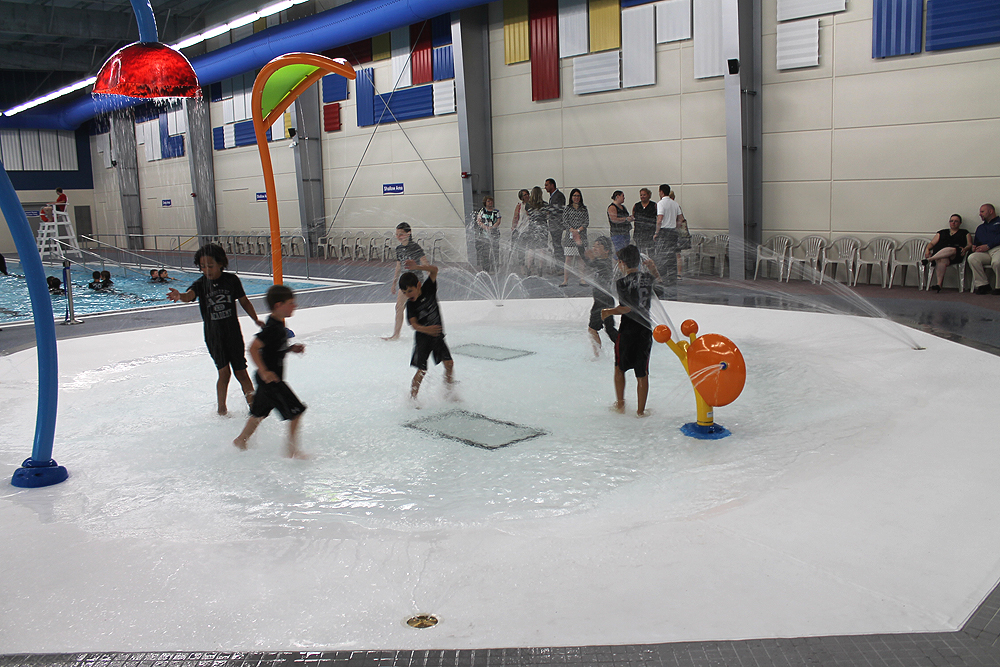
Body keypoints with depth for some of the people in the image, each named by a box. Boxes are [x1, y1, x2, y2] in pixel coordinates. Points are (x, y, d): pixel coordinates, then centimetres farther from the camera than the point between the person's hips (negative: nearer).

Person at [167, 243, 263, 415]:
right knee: (224, 371, -8)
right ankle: (221, 409, 8)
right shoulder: (201, 283, -4)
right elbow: (190, 295, -25)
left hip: (233, 332, 0)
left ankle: (253, 404, 19)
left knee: (240, 372, 5)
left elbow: (244, 301, 9)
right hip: (213, 334, 0)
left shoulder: (232, 280, -2)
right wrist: (180, 296, -48)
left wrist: (256, 320, 3)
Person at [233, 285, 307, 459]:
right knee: (296, 411, -6)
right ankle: (292, 450, 2)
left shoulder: (278, 325, 8)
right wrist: (264, 372, -26)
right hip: (271, 379, -10)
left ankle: (241, 440, 40)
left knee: (259, 412, 24)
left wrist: (292, 348, 8)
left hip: (268, 379, 10)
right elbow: (253, 348, -26)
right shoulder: (272, 328, -23)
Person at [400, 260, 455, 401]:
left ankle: (449, 393, 8)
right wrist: (425, 329, -40)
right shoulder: (410, 305, -10)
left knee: (449, 363, -6)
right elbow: (414, 324, -20)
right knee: (422, 370, -8)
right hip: (422, 337, -3)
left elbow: (434, 270, -13)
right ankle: (412, 398, 1)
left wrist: (417, 267, -26)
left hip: (437, 335, 3)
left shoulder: (428, 289, -4)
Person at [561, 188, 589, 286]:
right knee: (568, 258, -4)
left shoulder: (584, 208, 11)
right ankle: (565, 280, -2)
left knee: (582, 258, 1)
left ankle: (583, 279, 5)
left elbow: (587, 222, 4)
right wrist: (573, 231, -13)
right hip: (570, 235, -1)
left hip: (582, 235, 1)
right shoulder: (568, 208, 7)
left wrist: (578, 230, -10)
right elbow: (565, 221, 0)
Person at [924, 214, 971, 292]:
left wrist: (965, 249, -9)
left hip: (955, 256, -1)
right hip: (938, 252, 1)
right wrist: (927, 249, 0)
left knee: (952, 250, -40)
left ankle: (930, 259, -49)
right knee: (943, 260, -38)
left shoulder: (964, 233, 27)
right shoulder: (942, 232, 32)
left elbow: (969, 245, 16)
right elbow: (932, 243, 23)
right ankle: (939, 284, -47)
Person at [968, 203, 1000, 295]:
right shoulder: (980, 228, 36)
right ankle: (982, 285, -25)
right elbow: (976, 242, 32)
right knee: (971, 258, -29)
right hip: (984, 252, 5)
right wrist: (974, 247, 8)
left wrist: (988, 246, -12)